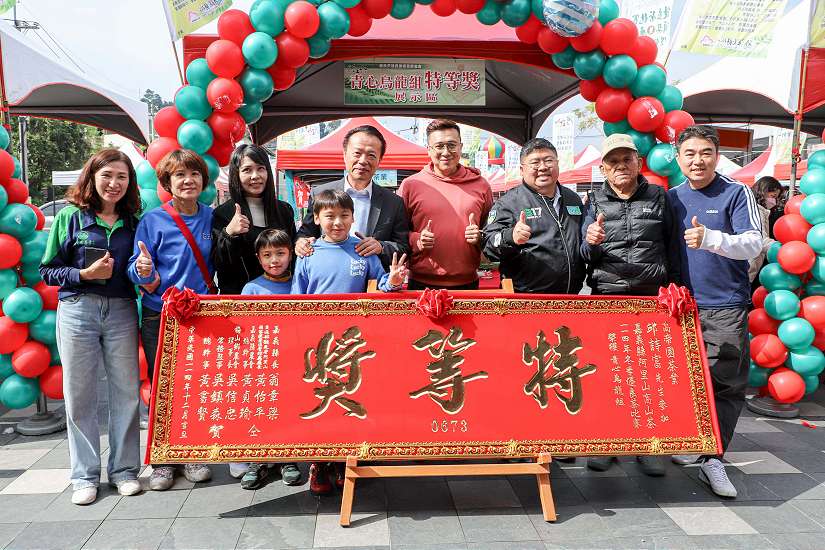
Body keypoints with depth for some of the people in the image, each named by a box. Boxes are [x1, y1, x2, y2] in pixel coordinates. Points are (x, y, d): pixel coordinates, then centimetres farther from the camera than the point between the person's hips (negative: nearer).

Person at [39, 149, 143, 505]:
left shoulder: (133, 221, 7)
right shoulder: (70, 216, 1)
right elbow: (48, 270, 1)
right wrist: (86, 274, -14)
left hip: (122, 311, 2)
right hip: (78, 310, -1)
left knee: (126, 391, 5)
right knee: (79, 395, 5)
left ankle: (124, 469, 19)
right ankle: (85, 475, 18)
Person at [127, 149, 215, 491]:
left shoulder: (211, 217, 5)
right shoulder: (152, 220, -5)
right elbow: (136, 269, -5)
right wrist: (144, 272, -26)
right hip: (160, 317, -2)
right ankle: (162, 460, 22)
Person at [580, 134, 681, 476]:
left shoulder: (658, 197, 8)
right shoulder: (595, 201, 6)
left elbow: (672, 248, 11)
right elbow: (585, 256, 5)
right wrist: (591, 243, -18)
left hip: (652, 295, 1)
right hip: (606, 297, 0)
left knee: (650, 368, 5)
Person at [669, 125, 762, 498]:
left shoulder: (736, 193, -3)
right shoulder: (671, 198, 8)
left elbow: (754, 244, -12)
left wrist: (710, 238, -29)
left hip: (725, 307, -3)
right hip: (682, 304, 3)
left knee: (725, 384, -4)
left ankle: (712, 459, 3)